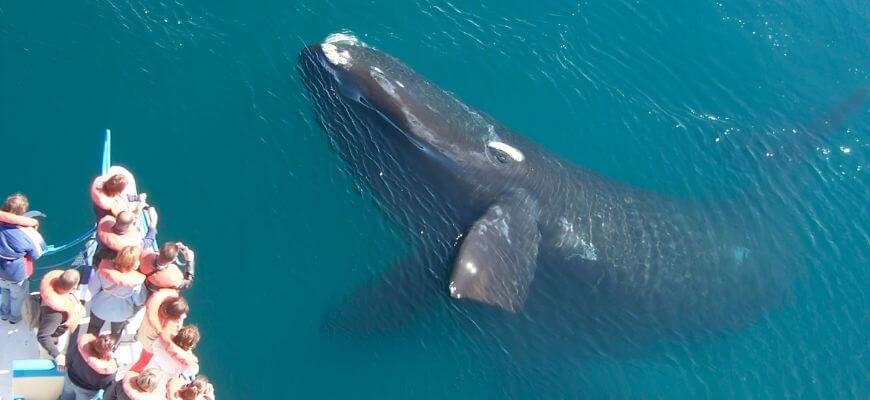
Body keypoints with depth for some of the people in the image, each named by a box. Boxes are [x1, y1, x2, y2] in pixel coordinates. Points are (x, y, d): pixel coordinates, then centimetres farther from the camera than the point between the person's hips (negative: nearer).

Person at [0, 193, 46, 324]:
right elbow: (38, 254, -18)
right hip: (17, 275, -4)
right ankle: (15, 317, 55)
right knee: (18, 297, 29)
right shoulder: (26, 234, -35)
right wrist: (34, 232, -10)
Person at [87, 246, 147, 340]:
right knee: (116, 333, 34)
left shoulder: (105, 269, -35)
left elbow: (92, 288, -18)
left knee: (93, 328, 34)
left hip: (100, 308, 1)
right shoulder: (135, 282, -38)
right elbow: (140, 302, -20)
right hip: (121, 314, -1)